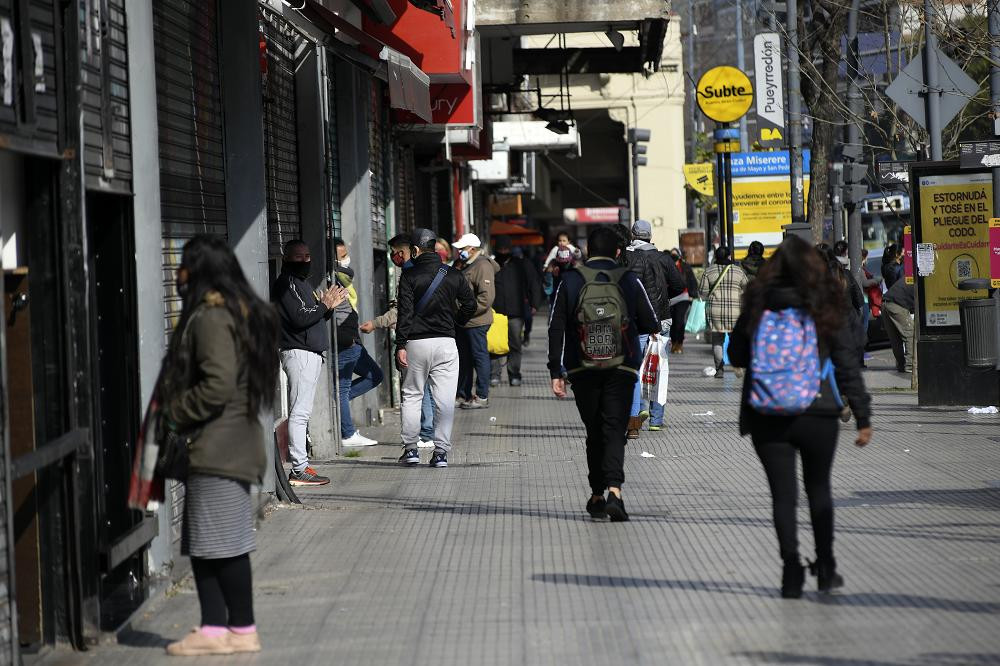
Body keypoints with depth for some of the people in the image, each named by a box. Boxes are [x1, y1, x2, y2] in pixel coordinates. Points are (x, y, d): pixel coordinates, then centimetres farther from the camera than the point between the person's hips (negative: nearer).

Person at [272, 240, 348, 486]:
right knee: (300, 412, -12)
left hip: (310, 354, 11)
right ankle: (299, 469, -14)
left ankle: (300, 466, 12)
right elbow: (300, 318, -20)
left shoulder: (301, 282, 22)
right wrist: (325, 305, -8)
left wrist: (329, 305, 8)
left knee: (301, 412, 10)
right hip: (299, 353, -11)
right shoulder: (287, 284, -10)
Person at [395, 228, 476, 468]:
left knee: (412, 395, 11)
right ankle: (441, 452, -2)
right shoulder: (453, 275, 6)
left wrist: (401, 345, -9)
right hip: (446, 343, 2)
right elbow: (470, 304, 7)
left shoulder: (409, 275, -4)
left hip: (416, 342, -2)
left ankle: (410, 448, 9)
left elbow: (405, 312, -9)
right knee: (445, 399, 2)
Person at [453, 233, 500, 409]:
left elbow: (486, 297, -22)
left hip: (476, 322, -10)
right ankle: (464, 396, 22)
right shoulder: (466, 266, 17)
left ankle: (482, 397, -1)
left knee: (479, 357, -4)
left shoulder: (483, 266, -14)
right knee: (464, 359, 14)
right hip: (464, 322, 10)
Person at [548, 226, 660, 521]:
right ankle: (614, 490, -23)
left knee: (594, 432, 13)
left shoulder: (570, 281, 3)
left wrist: (556, 371, 0)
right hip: (621, 367, -1)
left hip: (582, 369, 1)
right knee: (614, 430, -4)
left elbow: (556, 328, -1)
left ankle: (596, 496, 16)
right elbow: (651, 325, 3)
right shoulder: (630, 280, 1)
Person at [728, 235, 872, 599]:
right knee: (818, 488, 16)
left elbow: (736, 356, 11)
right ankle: (825, 569, 20)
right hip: (816, 415, 0)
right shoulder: (825, 310, -5)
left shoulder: (756, 308, -1)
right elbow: (848, 368, -3)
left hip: (766, 420, 0)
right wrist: (863, 417, 1)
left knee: (782, 493, 5)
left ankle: (792, 572, -3)